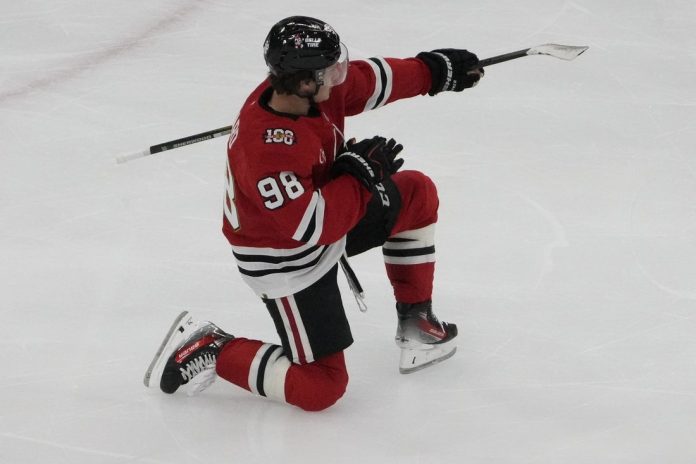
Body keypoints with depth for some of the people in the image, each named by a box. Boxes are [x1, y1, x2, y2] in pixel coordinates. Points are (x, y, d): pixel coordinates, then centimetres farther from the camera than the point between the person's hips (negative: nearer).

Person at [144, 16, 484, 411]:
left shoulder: (316, 86, -16)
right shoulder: (266, 147, -40)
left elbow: (371, 80, 6)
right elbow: (314, 227, -35)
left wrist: (433, 69, 11)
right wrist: (361, 175, -23)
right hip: (286, 264, -9)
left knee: (417, 194, 14)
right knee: (320, 388, -7)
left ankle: (415, 318, 27)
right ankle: (208, 350, 6)